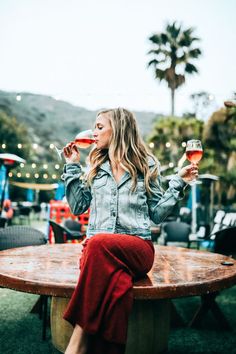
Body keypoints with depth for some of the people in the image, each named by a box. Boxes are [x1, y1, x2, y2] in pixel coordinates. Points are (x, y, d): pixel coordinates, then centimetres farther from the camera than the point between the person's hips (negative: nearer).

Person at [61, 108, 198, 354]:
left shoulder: (147, 166, 11)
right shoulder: (96, 166, 19)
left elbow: (157, 213, 12)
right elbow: (77, 207, 19)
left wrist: (178, 182, 2)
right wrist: (72, 167, 16)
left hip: (137, 246, -2)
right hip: (97, 248, 2)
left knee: (99, 243, -37)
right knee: (113, 281, -36)